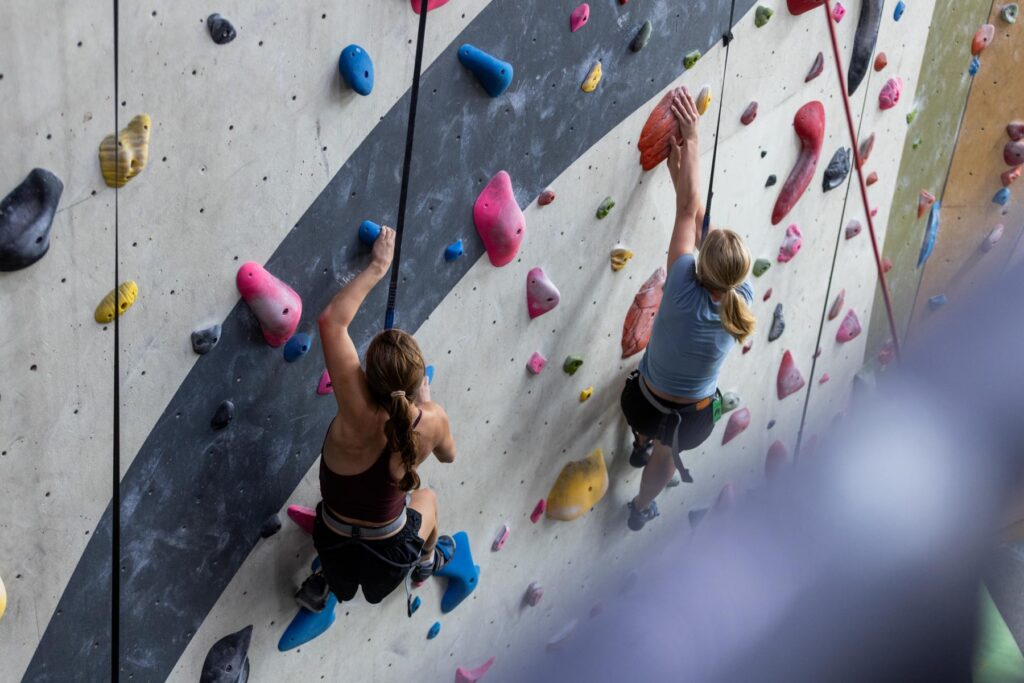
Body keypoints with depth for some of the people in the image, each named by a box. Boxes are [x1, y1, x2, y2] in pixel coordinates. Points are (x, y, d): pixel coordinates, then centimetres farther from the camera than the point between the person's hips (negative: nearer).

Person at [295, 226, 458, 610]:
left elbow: (332, 319, -25)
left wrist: (378, 267, -17)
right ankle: (427, 563, 61)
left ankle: (323, 582, 36)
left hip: (336, 553, -1)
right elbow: (449, 456, 4)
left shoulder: (357, 409, -30)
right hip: (391, 560, 1)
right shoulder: (431, 422, -22)